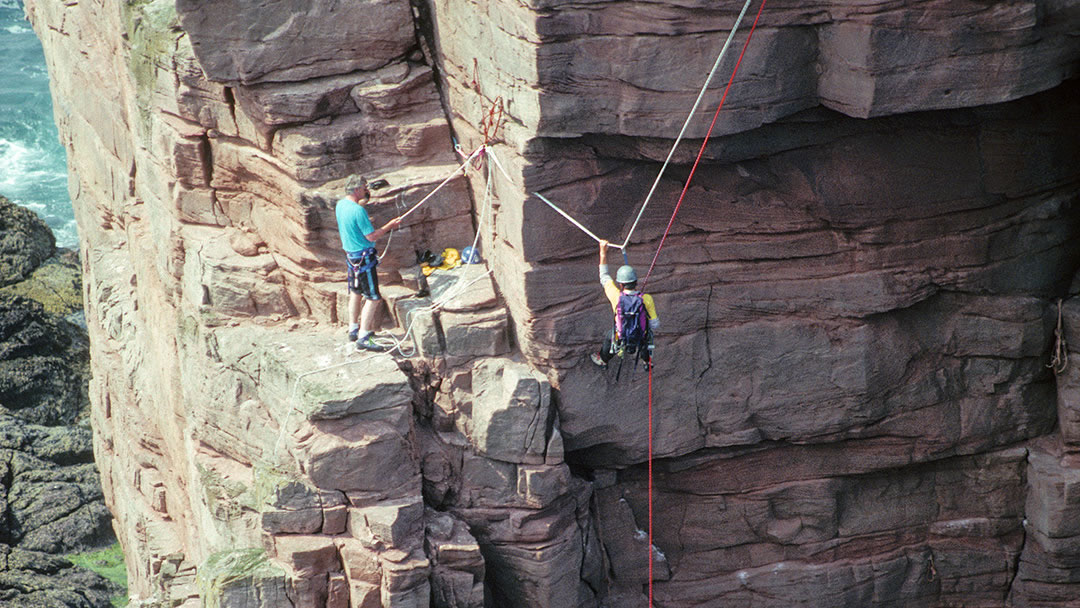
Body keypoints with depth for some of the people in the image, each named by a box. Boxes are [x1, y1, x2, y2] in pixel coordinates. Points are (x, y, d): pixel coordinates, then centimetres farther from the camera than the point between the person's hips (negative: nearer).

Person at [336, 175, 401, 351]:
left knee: (355, 293, 22)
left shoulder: (340, 205, 2)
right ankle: (363, 339, -9)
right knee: (373, 298, -5)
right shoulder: (358, 211, -24)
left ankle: (353, 330, 33)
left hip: (350, 255, 9)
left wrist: (363, 201, 16)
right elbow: (372, 236, -21)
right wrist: (389, 226, -8)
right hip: (364, 257, -9)